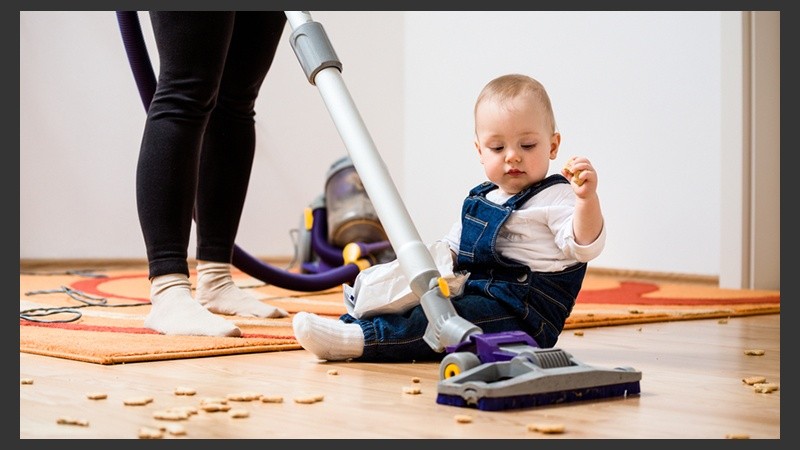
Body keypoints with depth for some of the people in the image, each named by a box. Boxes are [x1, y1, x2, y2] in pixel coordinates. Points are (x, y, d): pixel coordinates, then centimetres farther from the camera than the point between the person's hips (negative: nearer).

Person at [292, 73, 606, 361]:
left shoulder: (554, 199, -6)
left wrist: (587, 198, -37)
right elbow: (454, 245, 26)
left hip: (522, 315, -9)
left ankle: (360, 340, -39)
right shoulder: (479, 199, 18)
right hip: (473, 294, 9)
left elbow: (584, 246, -20)